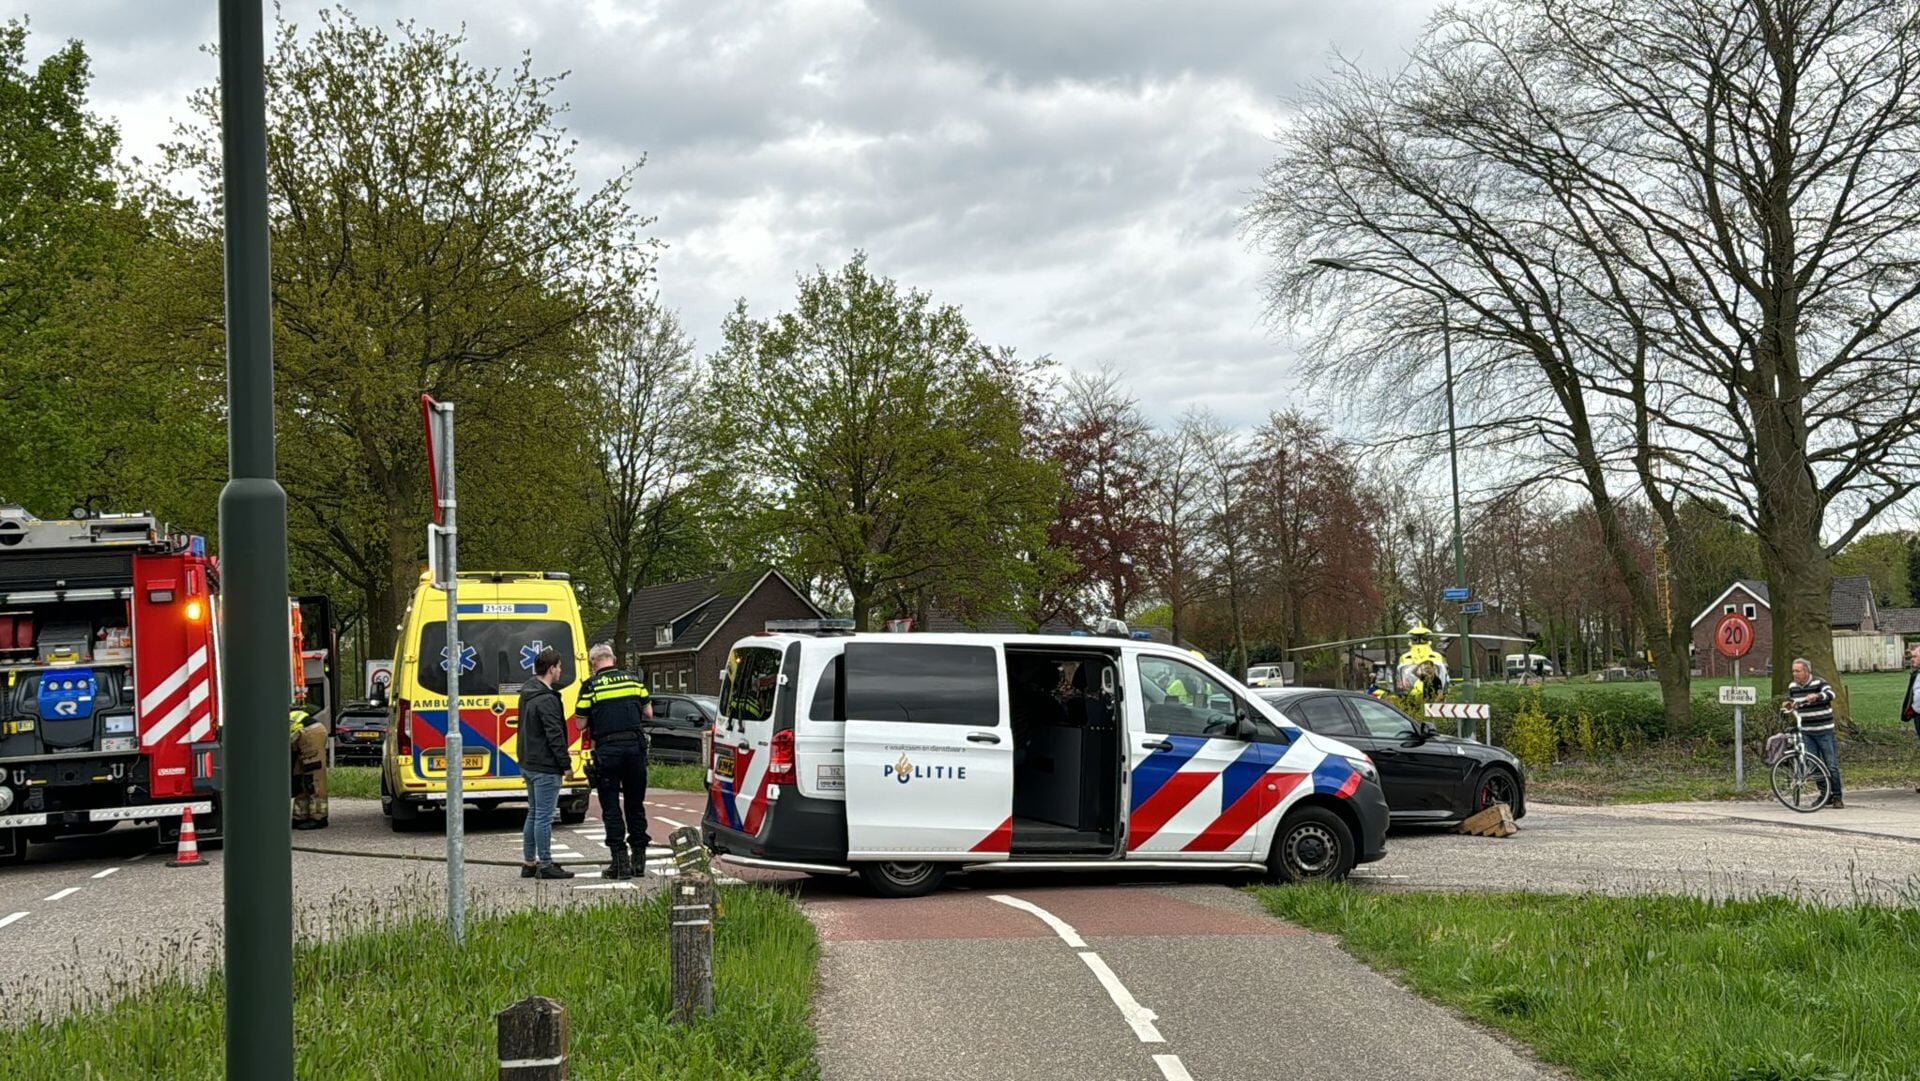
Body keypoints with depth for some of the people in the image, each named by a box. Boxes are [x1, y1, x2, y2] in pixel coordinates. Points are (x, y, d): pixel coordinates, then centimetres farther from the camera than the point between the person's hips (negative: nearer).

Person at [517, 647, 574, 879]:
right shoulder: (547, 700, -19)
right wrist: (566, 764, -13)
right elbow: (555, 736, -20)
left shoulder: (526, 693, 12)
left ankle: (529, 863, 21)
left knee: (533, 814, 16)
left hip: (529, 764, 10)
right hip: (545, 767, -10)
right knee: (544, 817, -5)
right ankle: (545, 865, -2)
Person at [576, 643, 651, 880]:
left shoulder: (591, 686, -4)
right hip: (635, 746, 3)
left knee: (611, 806, 3)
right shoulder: (633, 680, 6)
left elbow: (581, 724, -3)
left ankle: (620, 860, -1)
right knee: (635, 804, 13)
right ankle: (639, 857, 15)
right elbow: (648, 712, 12)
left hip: (607, 749, -3)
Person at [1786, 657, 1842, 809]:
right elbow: (1791, 702, 22)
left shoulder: (1819, 683, -11)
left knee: (1831, 765, -4)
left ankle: (1837, 797, 3)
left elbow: (1830, 694, -29)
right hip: (1806, 732, 5)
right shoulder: (1792, 687, 6)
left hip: (1824, 731, -5)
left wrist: (1816, 696, -47)